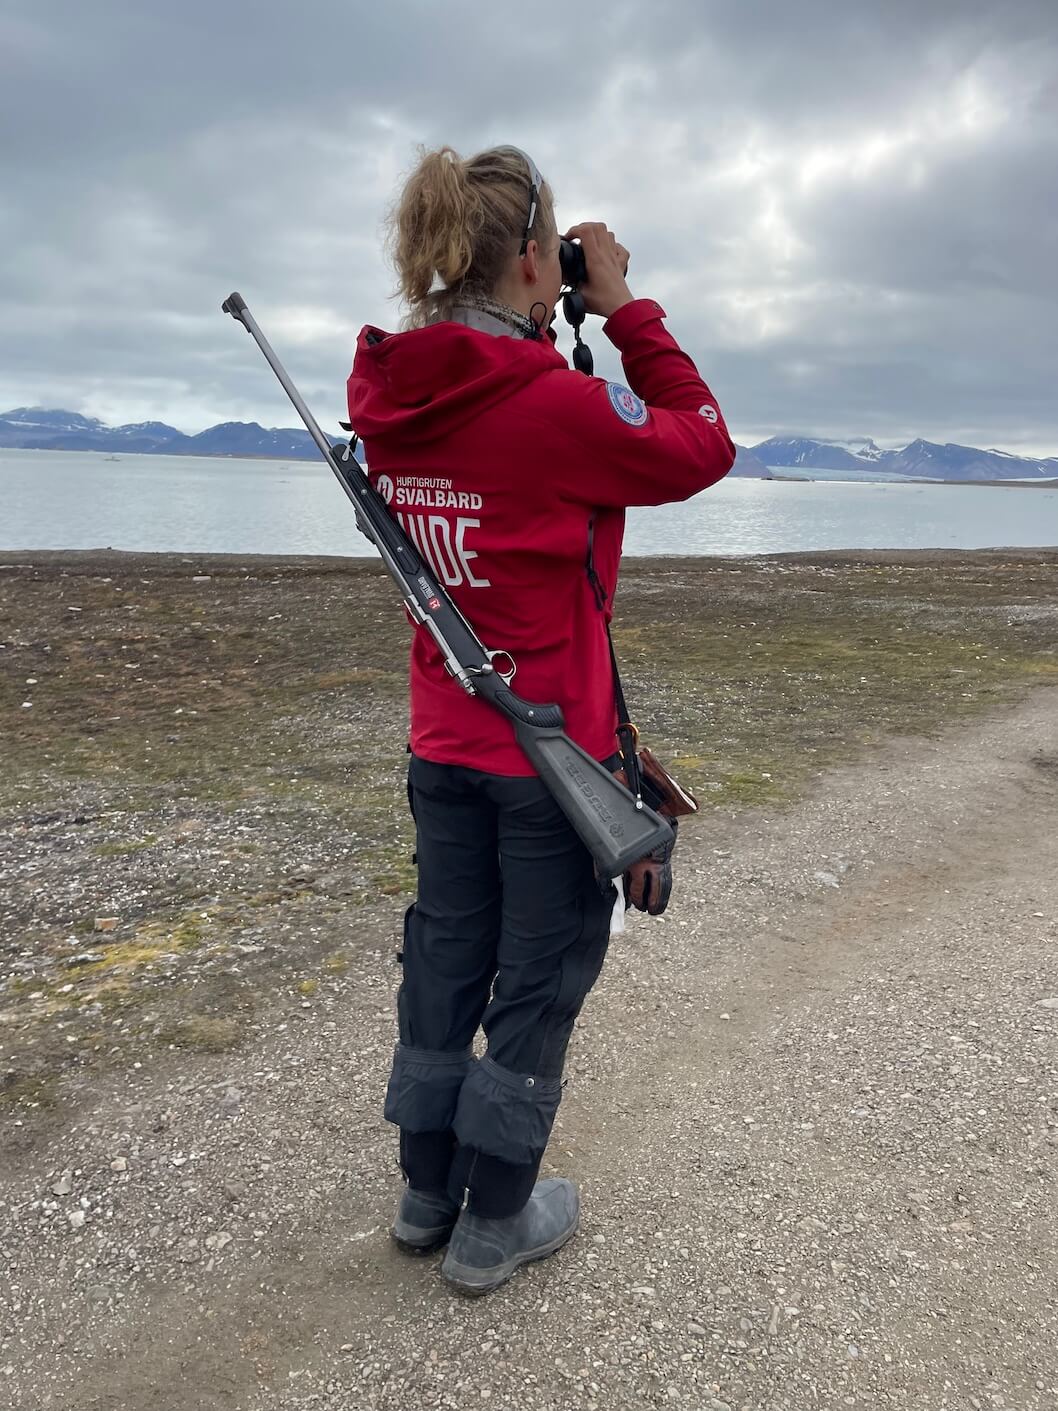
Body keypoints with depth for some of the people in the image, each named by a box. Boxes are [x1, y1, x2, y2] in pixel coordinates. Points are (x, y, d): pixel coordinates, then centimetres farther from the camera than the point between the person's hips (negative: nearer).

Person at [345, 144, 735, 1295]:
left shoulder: (389, 395, 0)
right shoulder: (555, 402, -20)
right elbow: (702, 448, -6)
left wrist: (555, 329, 11)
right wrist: (625, 308, -3)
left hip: (443, 739, 7)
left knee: (446, 951, 18)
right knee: (541, 973, 10)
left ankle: (427, 1193, 35)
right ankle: (494, 1225, 26)